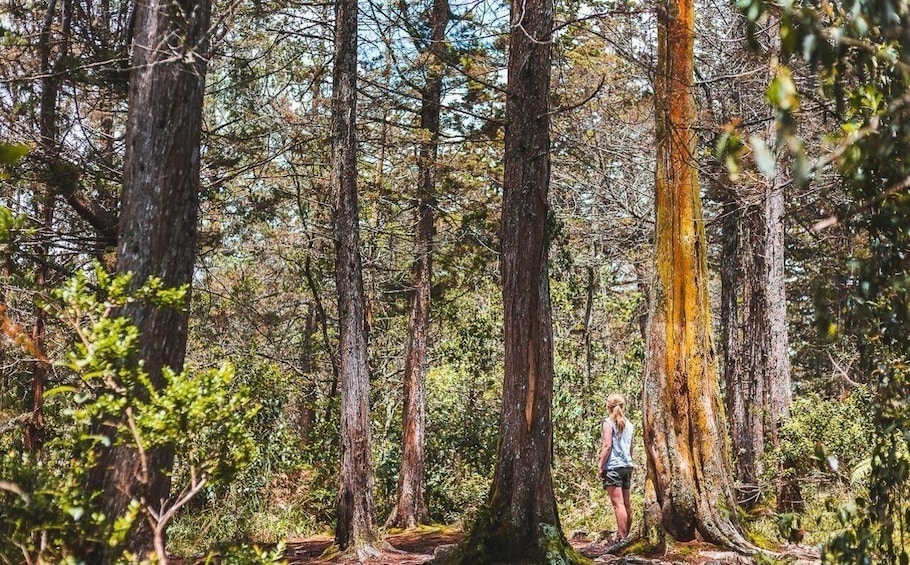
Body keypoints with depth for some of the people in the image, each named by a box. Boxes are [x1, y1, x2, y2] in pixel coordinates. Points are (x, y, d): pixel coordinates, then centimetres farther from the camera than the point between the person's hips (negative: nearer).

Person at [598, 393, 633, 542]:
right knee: (626, 503, 12)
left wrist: (600, 466, -10)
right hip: (627, 466, 7)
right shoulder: (628, 424, 13)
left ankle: (622, 537, -12)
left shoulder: (608, 422, -7)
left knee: (618, 503, -9)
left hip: (613, 466, -7)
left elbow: (607, 445, -14)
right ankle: (626, 534, 21)